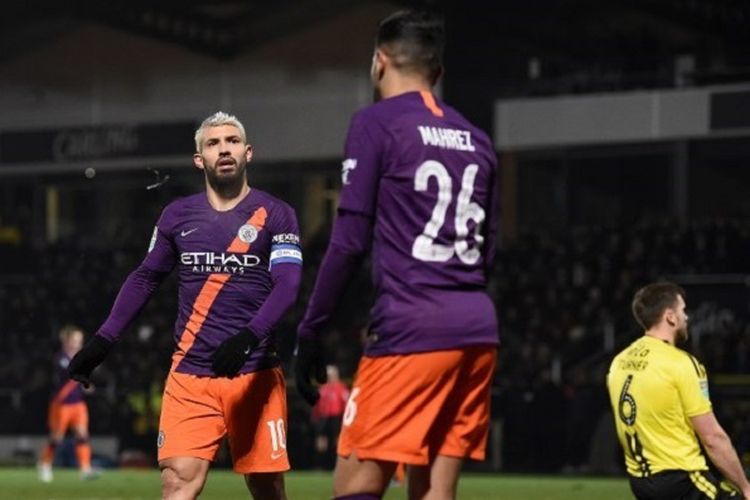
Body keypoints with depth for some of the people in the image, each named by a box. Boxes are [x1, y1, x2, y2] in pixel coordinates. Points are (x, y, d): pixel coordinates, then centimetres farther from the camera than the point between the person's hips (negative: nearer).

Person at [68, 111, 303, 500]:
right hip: (190, 374, 2)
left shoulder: (275, 215, 1)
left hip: (255, 373, -1)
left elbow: (287, 285, -11)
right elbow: (144, 278, 19)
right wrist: (103, 340, 13)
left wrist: (247, 337, -27)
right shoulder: (178, 216, 10)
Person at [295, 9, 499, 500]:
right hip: (477, 329, 7)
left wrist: (310, 330, -1)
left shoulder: (377, 123, -2)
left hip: (410, 330, -7)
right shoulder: (476, 139, 17)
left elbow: (349, 240, -7)